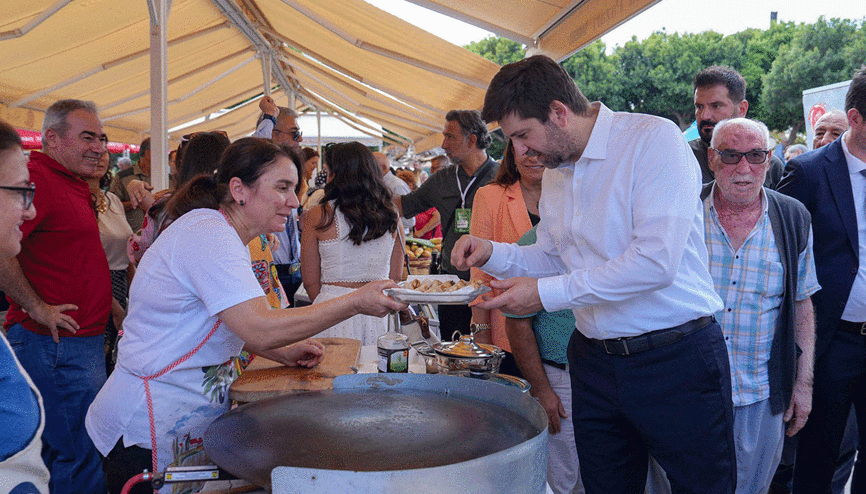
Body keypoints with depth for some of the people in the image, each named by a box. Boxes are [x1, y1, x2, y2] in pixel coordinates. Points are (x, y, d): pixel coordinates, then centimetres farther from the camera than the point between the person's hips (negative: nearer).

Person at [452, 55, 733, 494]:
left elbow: (656, 260, -25)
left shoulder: (653, 138, -15)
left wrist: (546, 293, -21)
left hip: (677, 359, -6)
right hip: (595, 362, 7)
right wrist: (491, 253, 0)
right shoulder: (555, 171, 10)